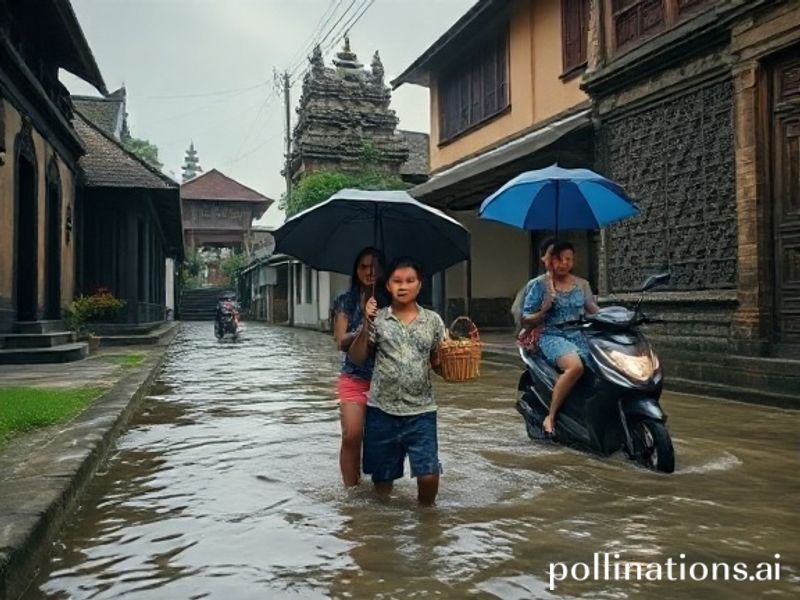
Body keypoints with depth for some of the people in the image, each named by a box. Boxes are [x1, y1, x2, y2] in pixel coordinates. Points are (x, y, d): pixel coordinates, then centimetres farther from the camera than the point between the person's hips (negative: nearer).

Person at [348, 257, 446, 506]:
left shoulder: (433, 320, 3)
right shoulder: (377, 319, -1)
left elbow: (438, 363, 9)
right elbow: (357, 358, -3)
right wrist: (366, 325, -15)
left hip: (421, 411, 0)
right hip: (382, 410, 0)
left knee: (429, 475, -8)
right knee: (382, 477, 13)